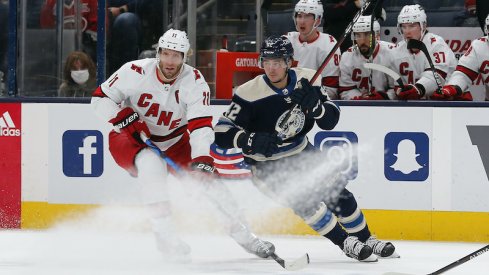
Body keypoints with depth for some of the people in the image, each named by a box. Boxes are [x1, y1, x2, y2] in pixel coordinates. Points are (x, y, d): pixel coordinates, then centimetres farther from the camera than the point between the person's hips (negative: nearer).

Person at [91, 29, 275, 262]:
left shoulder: (194, 81, -18)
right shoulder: (136, 72, -22)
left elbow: (201, 125, -26)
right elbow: (100, 98, -14)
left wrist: (202, 161, -40)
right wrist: (125, 118, -30)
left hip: (172, 141, 3)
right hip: (130, 138, -3)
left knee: (207, 177, -7)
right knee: (152, 165, -34)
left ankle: (243, 235, 11)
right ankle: (164, 234, -30)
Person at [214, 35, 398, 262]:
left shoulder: (306, 80, -11)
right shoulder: (249, 94, -24)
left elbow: (330, 120, -10)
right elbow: (222, 133, -25)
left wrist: (314, 104, -31)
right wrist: (250, 140, -42)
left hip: (300, 150, 5)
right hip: (267, 163, -5)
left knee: (337, 189, 3)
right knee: (303, 199, -23)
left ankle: (366, 240, 21)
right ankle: (346, 243, -11)